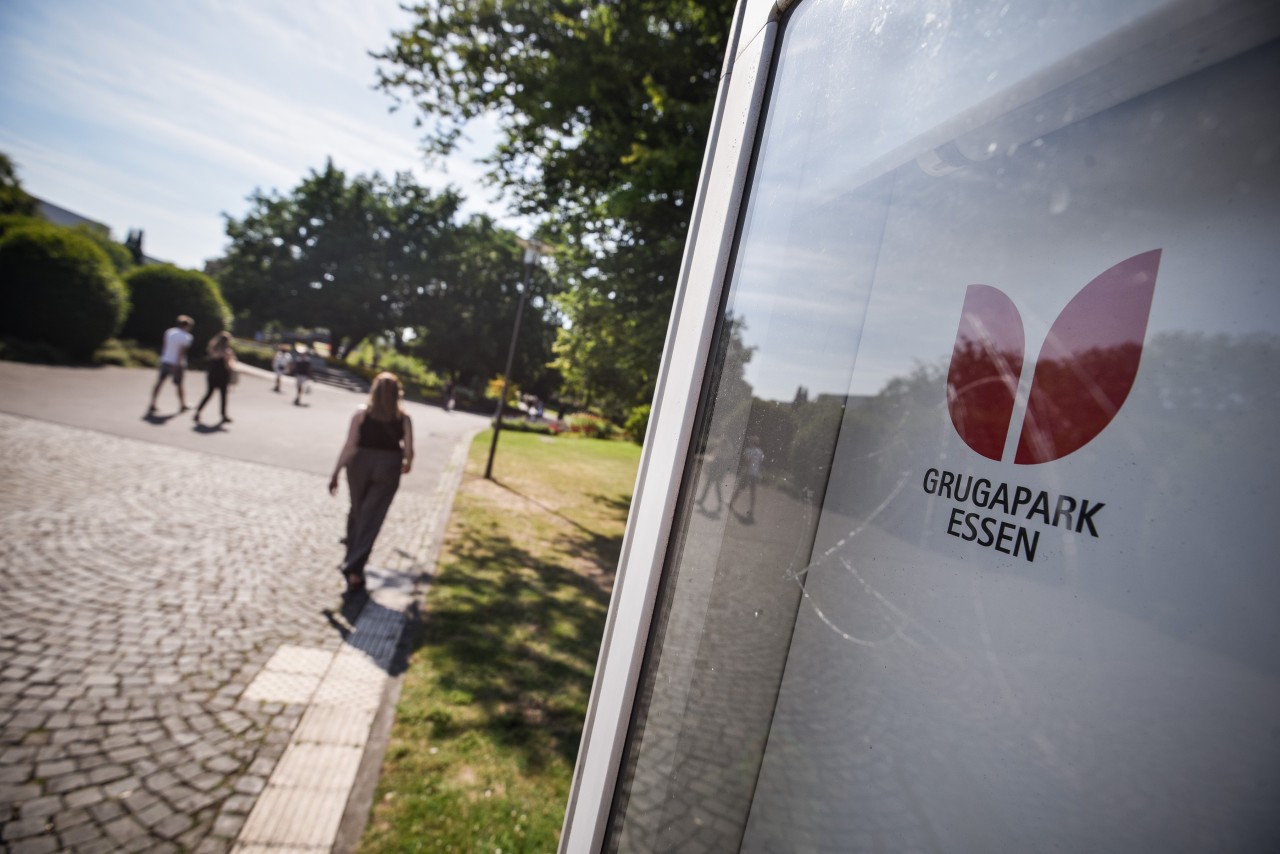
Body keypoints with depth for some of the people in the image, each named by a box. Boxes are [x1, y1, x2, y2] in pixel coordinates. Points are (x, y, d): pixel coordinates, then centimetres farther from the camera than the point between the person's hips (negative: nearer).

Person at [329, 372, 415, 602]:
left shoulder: (362, 413, -5)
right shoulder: (403, 418, -4)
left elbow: (349, 446, -9)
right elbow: (408, 451, -4)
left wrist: (335, 474, -4)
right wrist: (407, 464, 18)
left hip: (360, 465, 1)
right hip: (388, 469, -1)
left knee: (357, 513, 21)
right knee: (370, 521, 2)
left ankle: (352, 559, 35)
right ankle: (354, 570, -4)